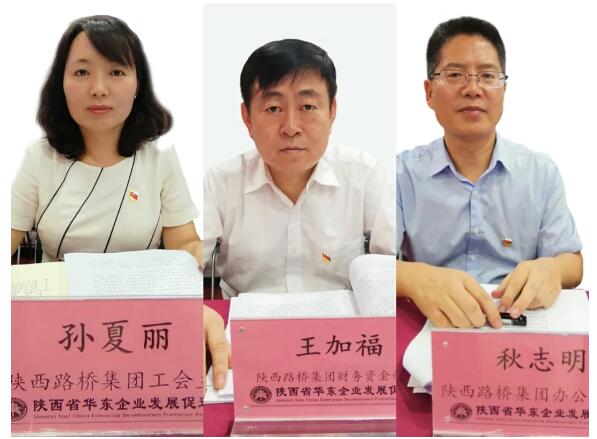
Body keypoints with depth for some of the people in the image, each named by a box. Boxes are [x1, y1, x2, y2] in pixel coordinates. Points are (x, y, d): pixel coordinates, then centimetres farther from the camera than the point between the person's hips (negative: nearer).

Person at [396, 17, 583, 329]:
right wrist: (415, 278, -32)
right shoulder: (401, 173, 2)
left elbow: (572, 263, 7)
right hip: (431, 323, -1)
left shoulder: (542, 172, 8)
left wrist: (552, 269, -19)